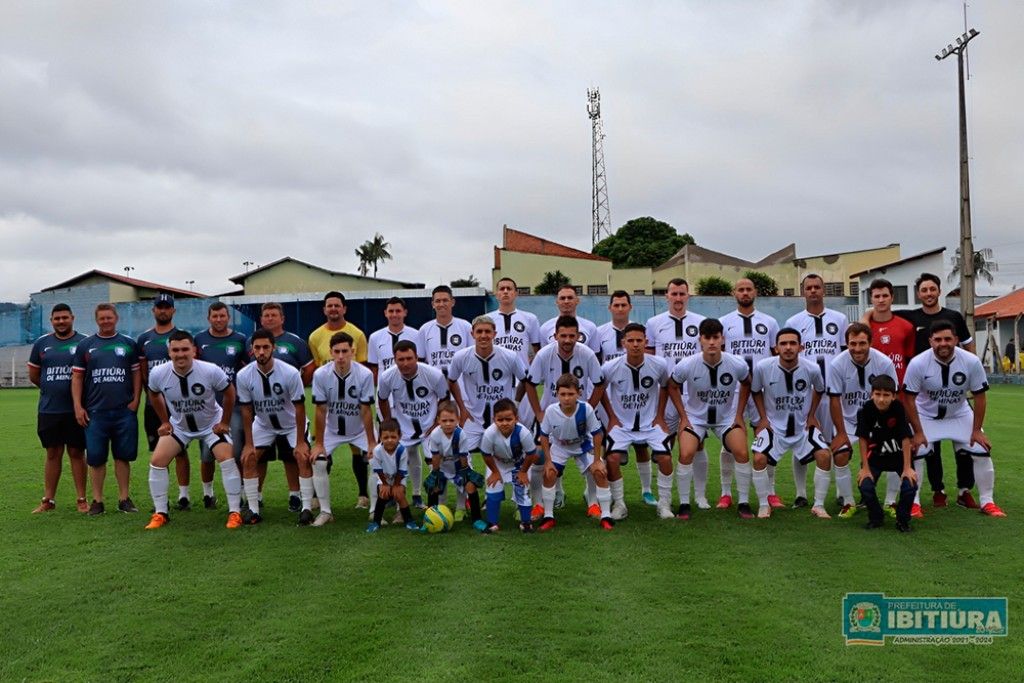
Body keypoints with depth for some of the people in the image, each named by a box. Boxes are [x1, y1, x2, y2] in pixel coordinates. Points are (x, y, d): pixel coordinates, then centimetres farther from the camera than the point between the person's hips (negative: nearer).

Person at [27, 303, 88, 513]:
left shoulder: (83, 342, -2)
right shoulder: (42, 343, 8)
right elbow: (33, 375, 16)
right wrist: (52, 389, 13)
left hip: (75, 409, -3)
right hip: (48, 410, 3)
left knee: (77, 453, 3)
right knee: (53, 454, 9)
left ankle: (82, 499, 10)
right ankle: (48, 500, 17)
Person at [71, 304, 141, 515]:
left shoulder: (129, 344, 9)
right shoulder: (85, 345, 8)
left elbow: (136, 373, 9)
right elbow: (77, 377, 7)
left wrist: (135, 400, -2)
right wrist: (78, 406, 0)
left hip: (124, 411, 0)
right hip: (95, 411, 0)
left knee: (123, 455, 5)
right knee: (95, 457, 3)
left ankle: (124, 498, 14)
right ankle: (97, 500, 13)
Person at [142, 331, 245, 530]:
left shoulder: (211, 371, -29)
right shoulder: (158, 374, -21)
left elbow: (229, 392, -10)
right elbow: (154, 394, 3)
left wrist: (225, 422, -7)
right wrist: (164, 422, 5)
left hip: (211, 424, -3)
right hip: (178, 426, 3)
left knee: (227, 459, -18)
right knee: (157, 461, -9)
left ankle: (235, 512, -6)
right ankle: (160, 514, 8)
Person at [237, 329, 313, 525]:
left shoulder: (290, 373, -27)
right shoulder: (243, 376, -19)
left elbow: (299, 407, -19)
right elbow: (247, 410, -8)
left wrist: (300, 442, -18)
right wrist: (248, 444, -8)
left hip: (291, 425, -2)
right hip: (263, 426, 3)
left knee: (304, 458, -18)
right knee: (248, 459, -9)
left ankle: (306, 508, -7)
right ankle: (254, 510, 2)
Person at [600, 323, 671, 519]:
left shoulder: (659, 365, -12)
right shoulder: (610, 368, -16)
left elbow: (665, 386, 9)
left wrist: (660, 416, 5)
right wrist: (612, 417, 2)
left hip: (651, 422, 1)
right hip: (621, 424, -1)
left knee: (665, 457, -16)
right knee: (612, 459, -21)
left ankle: (664, 503, 5)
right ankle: (619, 504, -1)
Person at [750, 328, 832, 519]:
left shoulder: (812, 368, -16)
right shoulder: (762, 367, -18)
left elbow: (819, 390, 8)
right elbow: (756, 391, 3)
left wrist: (812, 415, 5)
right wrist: (763, 418, -1)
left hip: (804, 425, 1)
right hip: (774, 425, -1)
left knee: (824, 455, -16)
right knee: (759, 458, -20)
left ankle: (818, 505, 2)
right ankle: (764, 506, 0)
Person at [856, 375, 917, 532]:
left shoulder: (898, 407, -23)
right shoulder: (866, 409, -21)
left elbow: (905, 438, -18)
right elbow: (863, 439, -14)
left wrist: (907, 468, -18)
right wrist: (865, 467, -13)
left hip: (899, 453, 0)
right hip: (876, 454, 0)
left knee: (910, 484, -21)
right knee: (865, 485, -19)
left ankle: (903, 519, 7)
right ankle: (876, 517, 11)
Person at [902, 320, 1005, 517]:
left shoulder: (971, 362, -21)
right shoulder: (918, 364, -26)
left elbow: (979, 396, -9)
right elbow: (909, 398, -17)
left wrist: (977, 430, -10)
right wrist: (918, 432, -16)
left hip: (960, 415, 2)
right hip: (926, 416, -2)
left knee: (982, 452, -4)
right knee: (913, 452, -16)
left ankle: (987, 502, 15)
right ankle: (913, 502, 1)